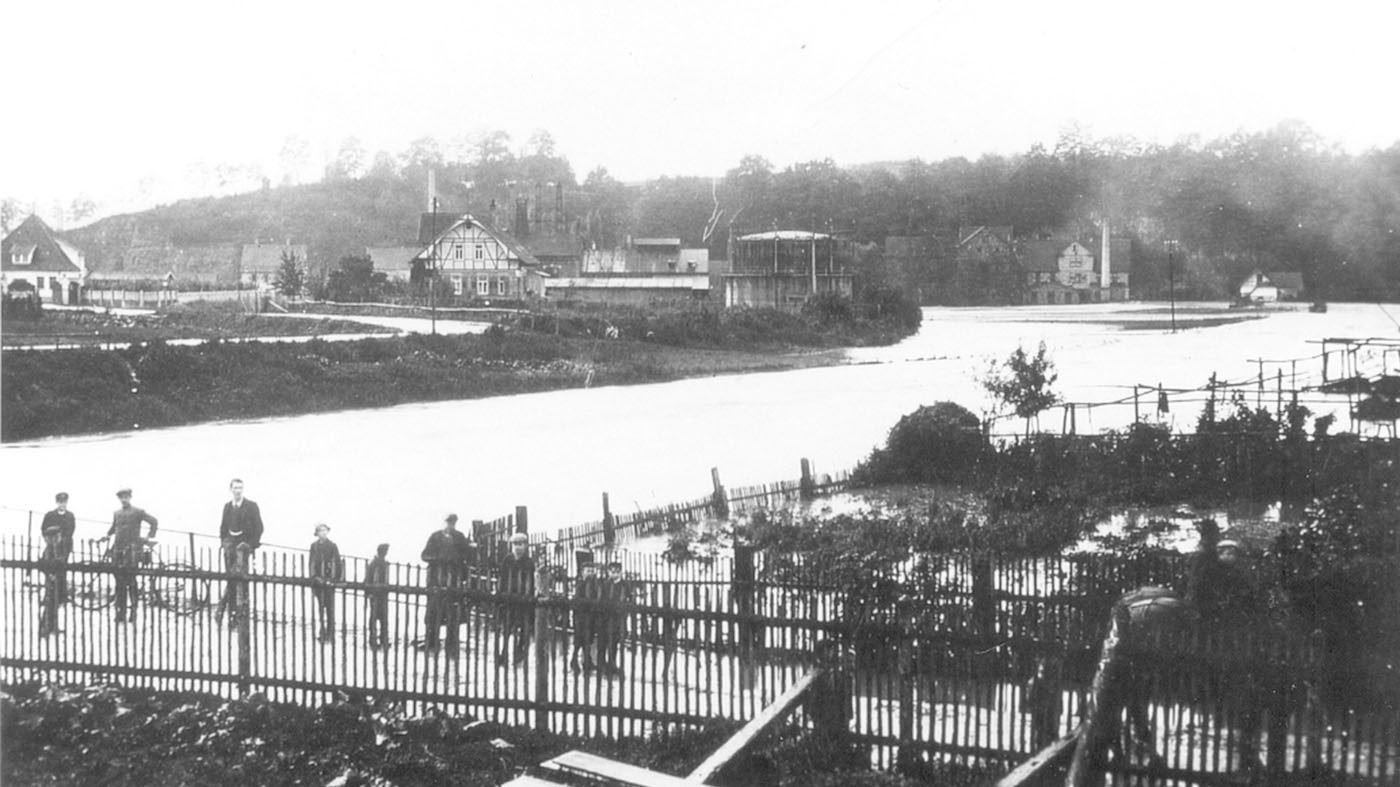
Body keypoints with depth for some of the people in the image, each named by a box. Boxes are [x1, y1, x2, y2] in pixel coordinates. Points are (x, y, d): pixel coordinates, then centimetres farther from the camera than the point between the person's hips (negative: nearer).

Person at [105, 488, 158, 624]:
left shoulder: (138, 512, 1)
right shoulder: (116, 513, 17)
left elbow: (154, 522, -1)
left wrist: (150, 538, -7)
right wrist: (107, 535, 15)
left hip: (132, 550, -4)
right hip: (118, 550, 4)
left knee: (131, 580, -8)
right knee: (120, 583, 2)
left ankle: (133, 610, 0)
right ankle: (120, 612, 5)